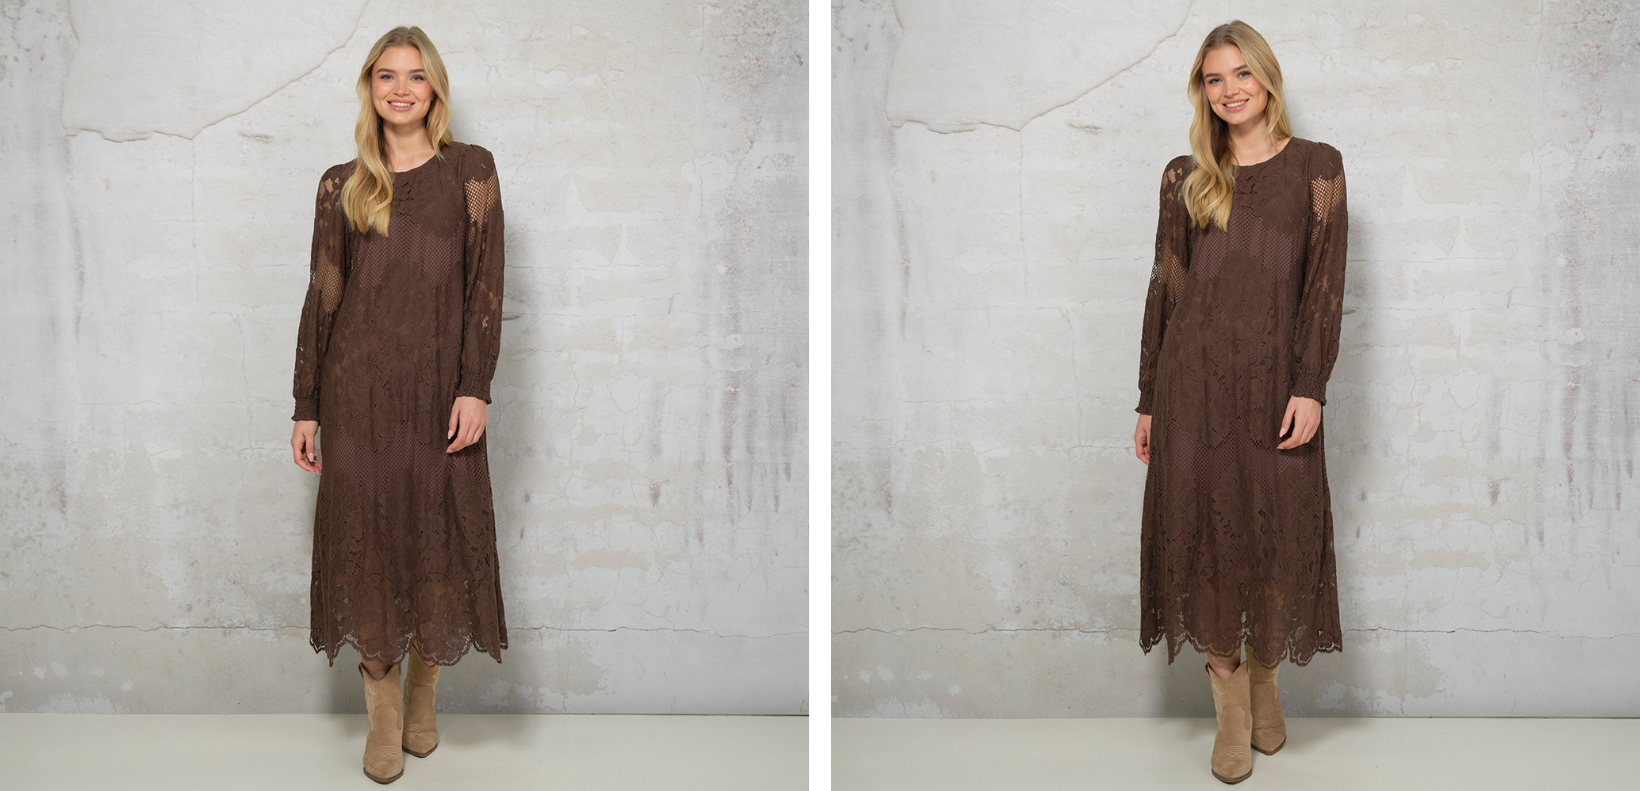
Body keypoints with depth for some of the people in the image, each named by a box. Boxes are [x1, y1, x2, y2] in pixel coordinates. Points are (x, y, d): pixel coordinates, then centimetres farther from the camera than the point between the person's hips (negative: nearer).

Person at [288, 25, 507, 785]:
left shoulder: (470, 170, 5)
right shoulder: (341, 185, 9)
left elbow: (484, 284, 0)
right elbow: (322, 295, 9)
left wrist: (475, 387, -10)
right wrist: (306, 407, 5)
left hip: (438, 383, -1)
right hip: (357, 383, 1)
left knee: (439, 534, 3)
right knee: (366, 533, 1)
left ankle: (423, 694, 22)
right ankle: (382, 711, 12)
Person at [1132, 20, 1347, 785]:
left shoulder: (1316, 165, 6)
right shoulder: (1185, 177, 10)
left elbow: (1324, 282, -1)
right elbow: (1165, 287, 9)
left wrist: (1309, 387, -10)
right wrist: (1149, 400, 6)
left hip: (1275, 378, -1)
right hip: (1194, 377, 1)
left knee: (1280, 533, 3)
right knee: (1205, 528, 1)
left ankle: (1265, 679, 24)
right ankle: (1230, 701, 13)